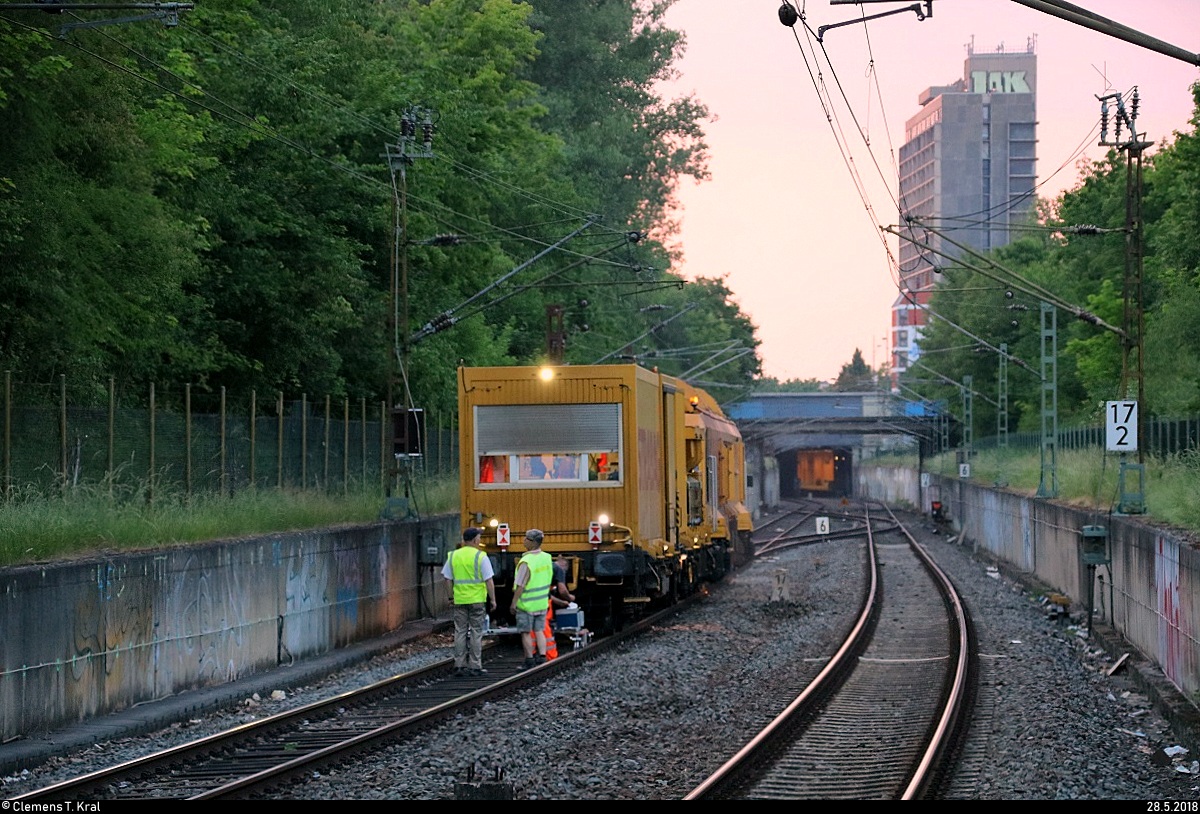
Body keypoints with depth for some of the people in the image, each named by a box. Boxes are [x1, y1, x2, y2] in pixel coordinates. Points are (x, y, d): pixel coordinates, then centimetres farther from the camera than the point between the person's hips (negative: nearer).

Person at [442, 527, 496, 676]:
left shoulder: (453, 556, 4)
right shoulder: (480, 556, -8)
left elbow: (448, 580, 7)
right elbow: (489, 581, -9)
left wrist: (452, 596, 18)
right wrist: (493, 599, -1)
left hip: (459, 600, 3)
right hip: (477, 600, -3)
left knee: (460, 632, 9)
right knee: (476, 633, 2)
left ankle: (459, 665, 9)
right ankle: (475, 666, 3)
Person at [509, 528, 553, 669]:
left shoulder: (526, 562, -22)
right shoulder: (546, 558, 0)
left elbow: (520, 586, -20)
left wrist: (513, 604, -13)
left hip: (526, 603, -7)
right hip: (542, 602, 7)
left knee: (526, 632, 3)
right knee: (539, 631, 13)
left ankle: (529, 661, 5)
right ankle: (542, 657, 8)